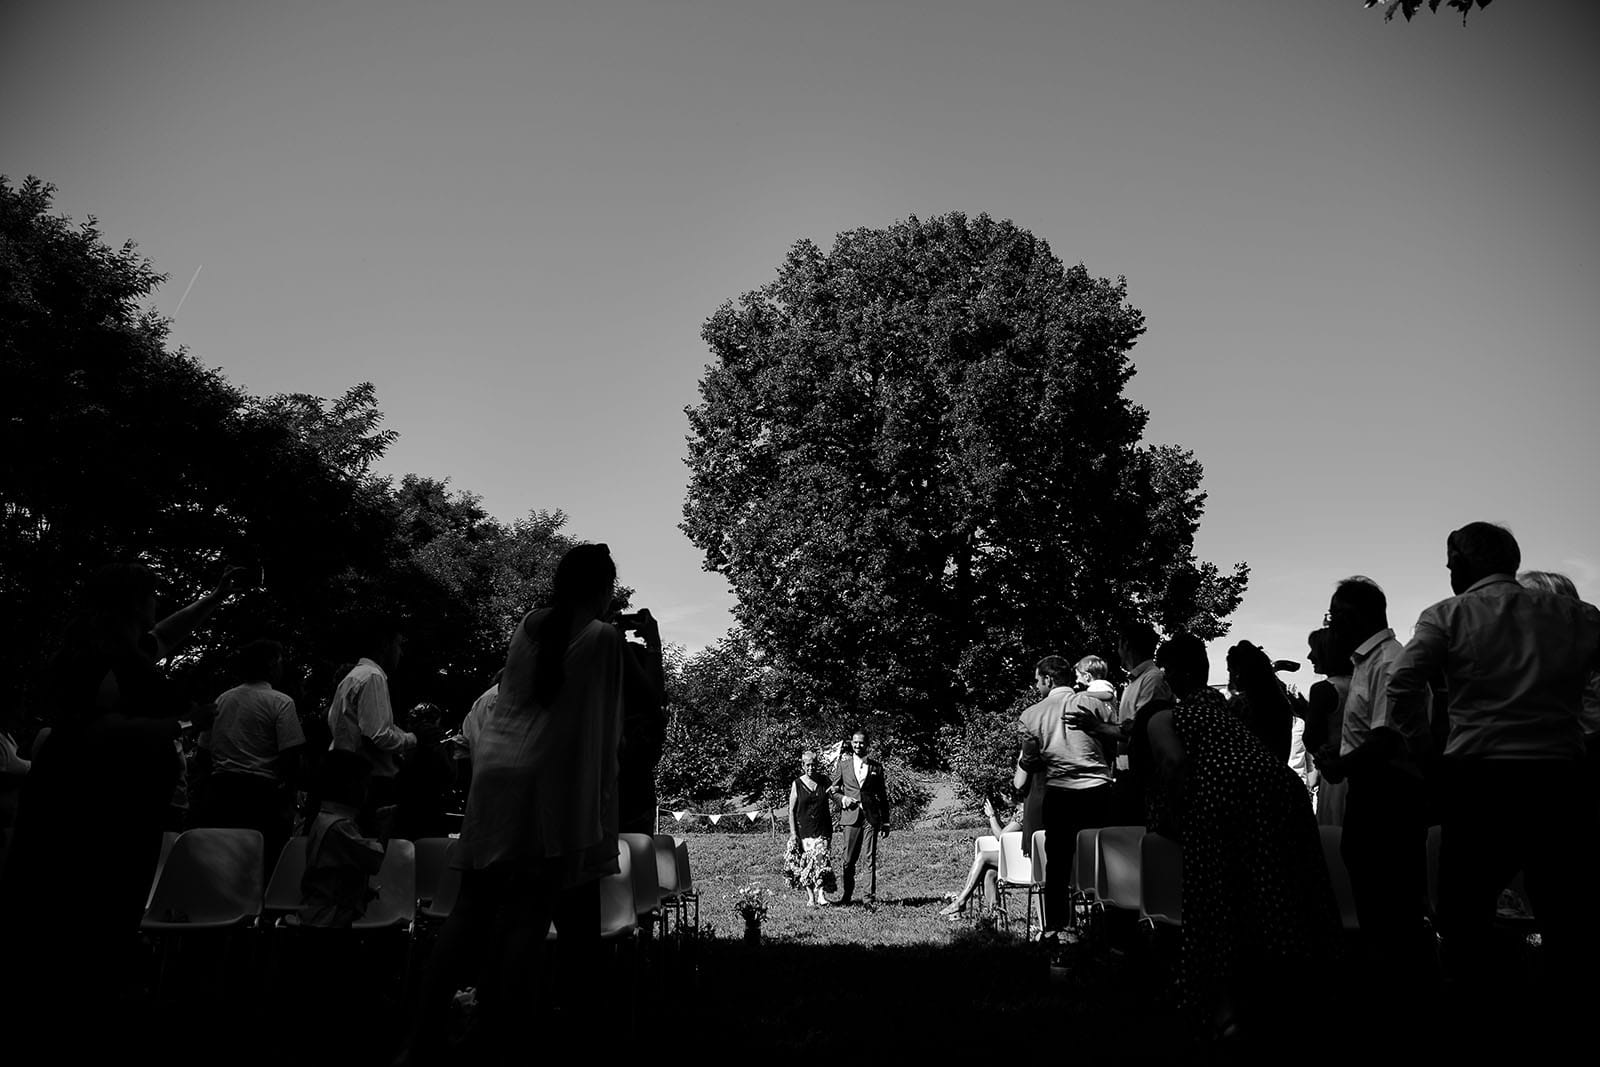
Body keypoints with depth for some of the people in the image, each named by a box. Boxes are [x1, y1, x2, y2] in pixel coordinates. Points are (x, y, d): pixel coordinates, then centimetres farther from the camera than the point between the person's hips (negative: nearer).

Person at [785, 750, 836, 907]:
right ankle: (810, 897, 8)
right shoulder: (797, 784, 0)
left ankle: (821, 894, -16)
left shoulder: (824, 782, 5)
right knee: (806, 863, 0)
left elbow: (830, 805, 14)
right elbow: (791, 810, 2)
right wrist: (793, 832, -5)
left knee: (821, 859, -13)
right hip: (803, 831, -1)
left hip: (822, 830, 1)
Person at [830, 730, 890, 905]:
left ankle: (871, 896, 5)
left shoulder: (876, 767, 8)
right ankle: (847, 896, 12)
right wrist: (842, 798, -7)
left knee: (871, 858, -1)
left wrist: (885, 822, 8)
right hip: (851, 816, 0)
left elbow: (883, 796, 11)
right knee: (849, 859, 1)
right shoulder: (844, 764, 8)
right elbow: (833, 789, 14)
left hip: (871, 816, 0)